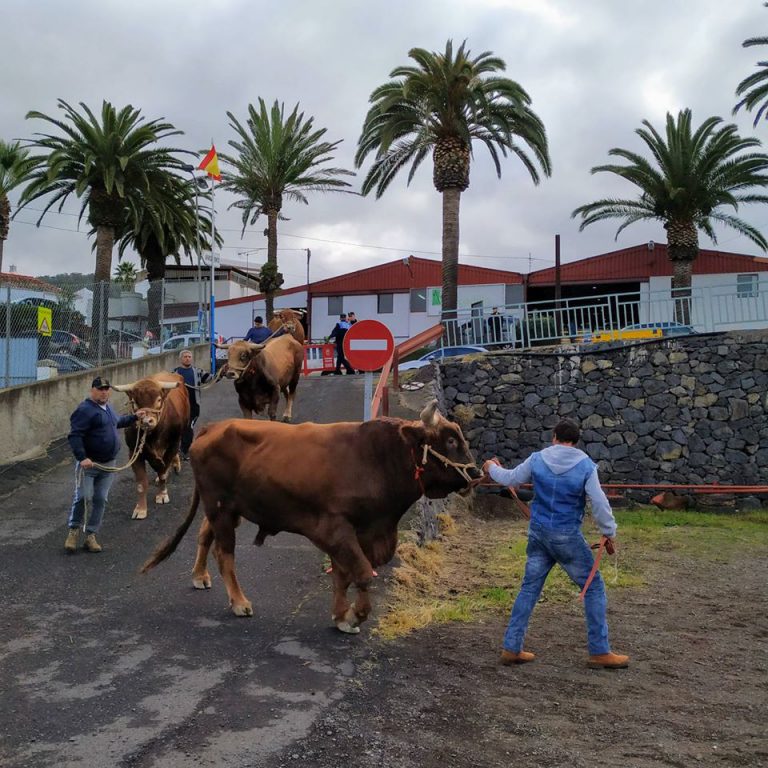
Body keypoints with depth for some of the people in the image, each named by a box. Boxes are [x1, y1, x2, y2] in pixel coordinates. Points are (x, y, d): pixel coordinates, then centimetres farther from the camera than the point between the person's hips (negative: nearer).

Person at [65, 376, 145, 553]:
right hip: (89, 463, -7)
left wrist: (134, 416, 39)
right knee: (82, 497, -8)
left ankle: (91, 536, 15)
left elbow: (117, 422, 36)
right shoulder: (85, 410, -14)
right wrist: (82, 457, -31)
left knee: (100, 500, 7)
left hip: (108, 464, 7)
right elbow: (74, 436, -22)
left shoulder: (108, 408, 14)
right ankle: (73, 531, 13)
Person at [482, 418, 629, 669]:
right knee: (593, 588, 9)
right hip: (567, 537, -4)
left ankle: (511, 648, 15)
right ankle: (600, 651, 11)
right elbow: (600, 504, -11)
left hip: (538, 534, 4)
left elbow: (510, 478, 13)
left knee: (529, 588, 13)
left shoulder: (537, 460, -1)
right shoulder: (585, 466, -10)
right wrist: (609, 533, 2)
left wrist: (492, 468, 33)